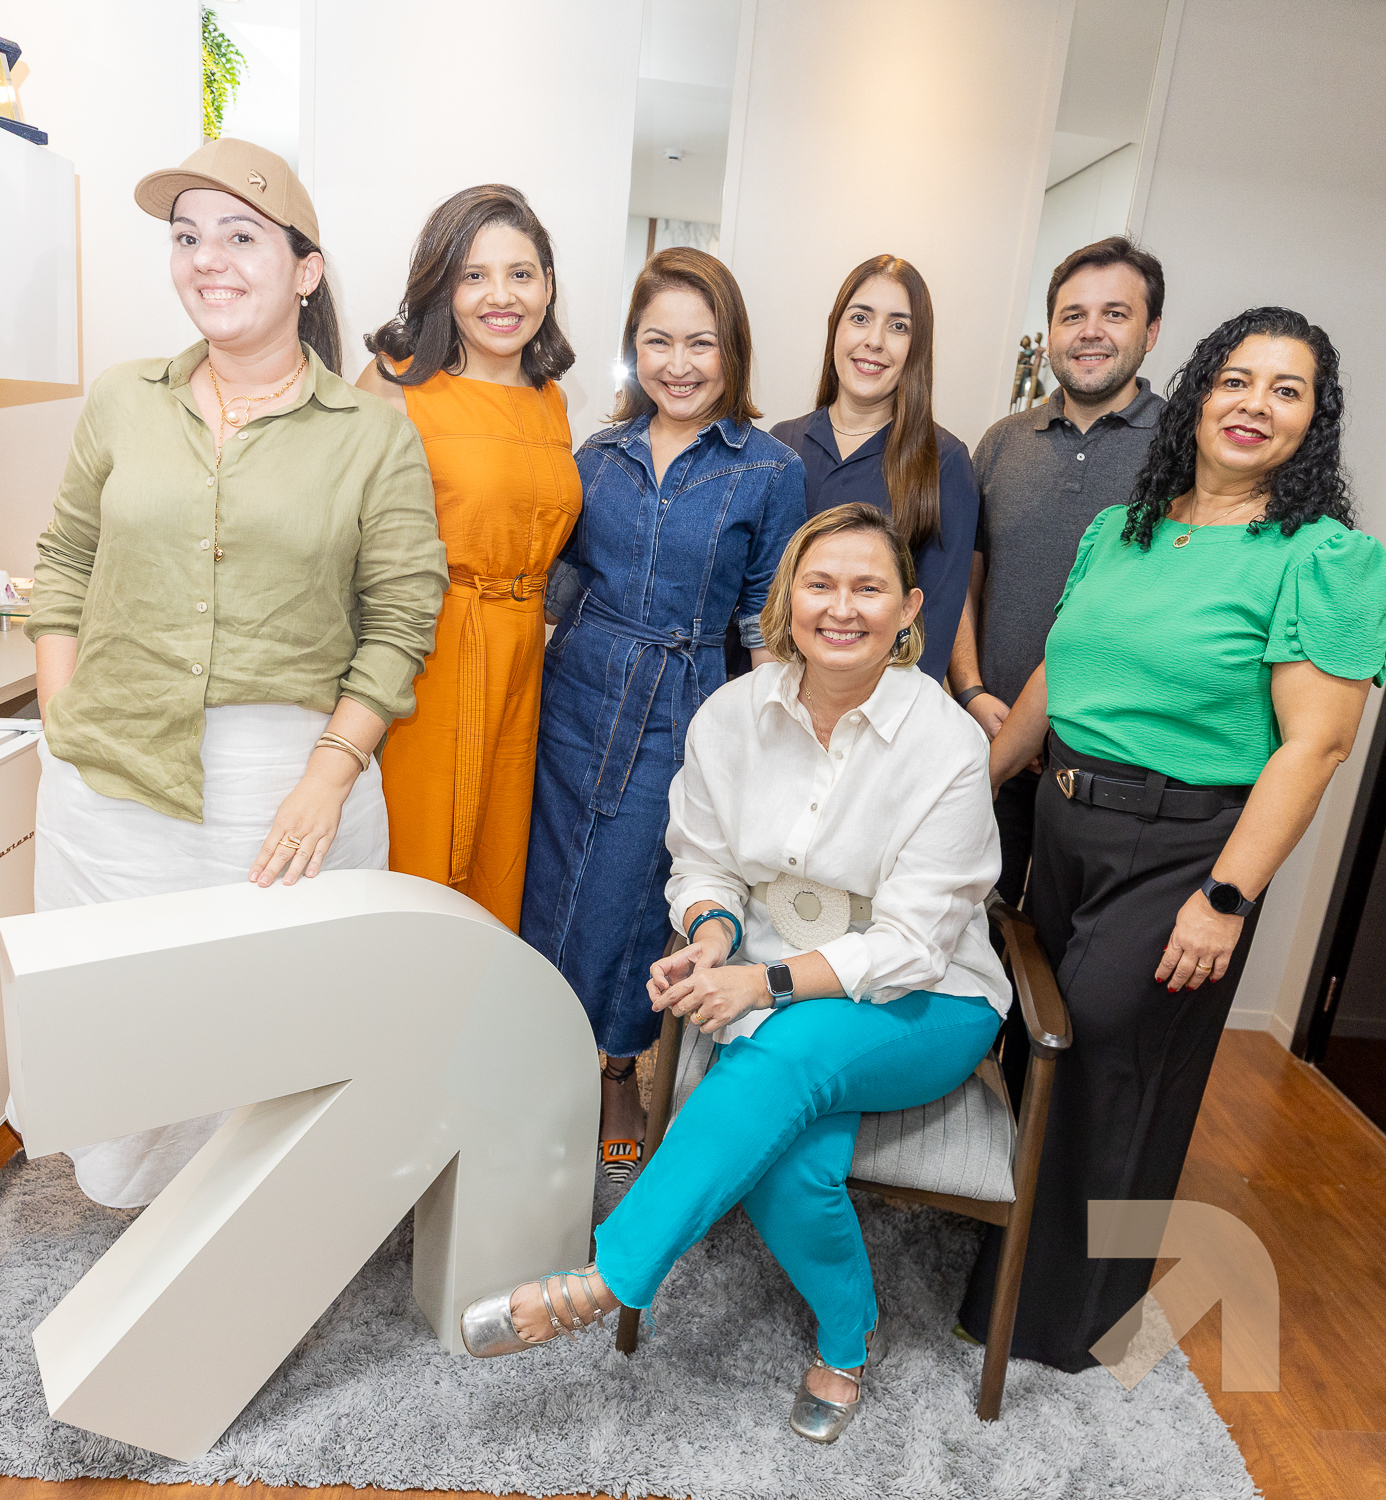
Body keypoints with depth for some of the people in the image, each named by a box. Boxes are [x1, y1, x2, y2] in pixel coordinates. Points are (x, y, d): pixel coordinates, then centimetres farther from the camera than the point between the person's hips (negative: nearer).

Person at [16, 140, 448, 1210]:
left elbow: (400, 621, -4)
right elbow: (63, 568, 14)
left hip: (294, 773, -3)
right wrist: (64, 730, 4)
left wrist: (328, 776, -12)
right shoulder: (122, 404, 10)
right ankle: (128, 1203, 39)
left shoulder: (375, 435, -1)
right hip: (113, 772, 3)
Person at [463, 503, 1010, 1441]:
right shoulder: (733, 715, -3)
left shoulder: (948, 745, -15)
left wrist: (769, 981, -28)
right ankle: (849, 1336, 5)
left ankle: (605, 1282, -23)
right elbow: (703, 865, 7)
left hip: (922, 1009, -2)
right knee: (792, 1165, -28)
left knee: (791, 1050, -35)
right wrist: (714, 931, -16)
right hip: (774, 994, 3)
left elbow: (910, 942, -16)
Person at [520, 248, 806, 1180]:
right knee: (551, 886, 10)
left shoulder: (771, 472, -4)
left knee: (623, 902, 4)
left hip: (679, 717, -3)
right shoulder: (602, 455, 7)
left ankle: (619, 1078, 31)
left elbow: (766, 623, -1)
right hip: (574, 694, 4)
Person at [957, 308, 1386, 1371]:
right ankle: (1008, 1254, 44)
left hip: (1179, 851, -5)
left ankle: (1061, 1319, 33)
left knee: (1107, 1070, 7)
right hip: (1063, 824, 6)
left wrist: (1227, 898, -19)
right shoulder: (1121, 527, 8)